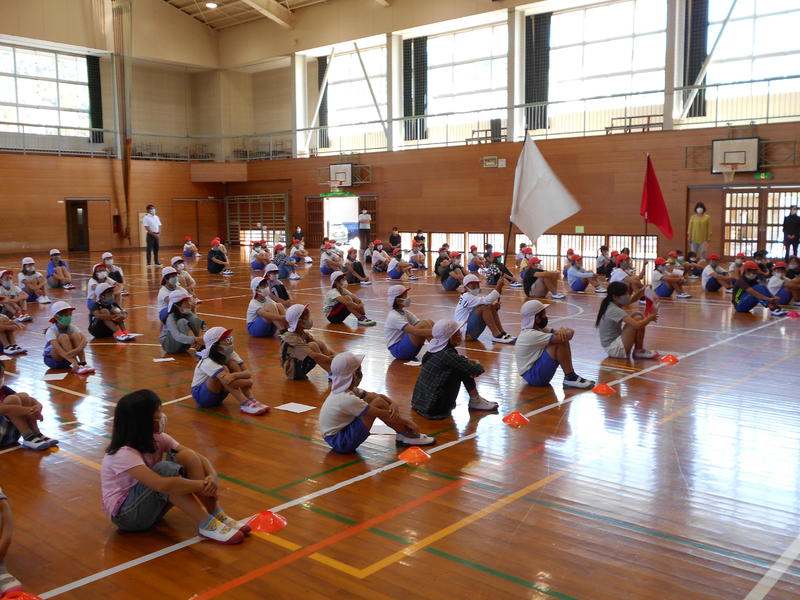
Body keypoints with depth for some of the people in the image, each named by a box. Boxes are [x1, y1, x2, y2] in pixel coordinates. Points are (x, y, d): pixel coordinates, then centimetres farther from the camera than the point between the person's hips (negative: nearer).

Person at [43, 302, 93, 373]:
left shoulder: (71, 327, -8)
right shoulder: (51, 331, -21)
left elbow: (84, 339, -24)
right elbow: (56, 347, -38)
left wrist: (78, 349, -47)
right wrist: (73, 362, -52)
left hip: (67, 359, 4)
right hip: (52, 359, -4)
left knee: (75, 335, -20)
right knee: (63, 337, -29)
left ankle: (83, 363, -30)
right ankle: (77, 367, -39)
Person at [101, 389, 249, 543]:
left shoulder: (157, 439, -5)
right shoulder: (124, 454, -28)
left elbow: (199, 458, -7)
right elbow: (162, 485, -41)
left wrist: (213, 476, -28)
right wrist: (202, 485, -33)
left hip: (151, 507, 7)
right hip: (125, 514, -7)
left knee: (187, 455, -15)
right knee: (164, 468, -33)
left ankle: (217, 515, -19)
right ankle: (206, 525, -29)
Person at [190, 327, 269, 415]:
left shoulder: (230, 354, -8)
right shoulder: (208, 362, -29)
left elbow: (246, 371, -16)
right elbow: (227, 380, -45)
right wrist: (245, 374, -35)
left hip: (218, 394, 6)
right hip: (200, 395, -6)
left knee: (233, 364, -17)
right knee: (223, 369, -31)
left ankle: (251, 399, -27)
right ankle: (245, 404, -37)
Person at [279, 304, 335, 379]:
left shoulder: (304, 334, 3)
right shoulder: (292, 338, -25)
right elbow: (314, 356, -34)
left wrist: (331, 355, -19)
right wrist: (332, 360, -28)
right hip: (293, 371, -9)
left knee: (320, 343, -5)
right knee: (312, 345, -27)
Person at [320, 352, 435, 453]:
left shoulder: (345, 390, 1)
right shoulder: (348, 399, -26)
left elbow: (376, 395, 6)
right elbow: (385, 415, -19)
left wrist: (393, 404, -12)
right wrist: (408, 422, -10)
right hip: (340, 442, -10)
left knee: (374, 397, 3)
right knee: (378, 403, -18)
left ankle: (403, 434, 3)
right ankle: (407, 435, -5)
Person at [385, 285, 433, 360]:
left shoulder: (404, 312, 10)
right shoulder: (394, 317, -19)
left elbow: (418, 324, 2)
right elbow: (415, 331, -31)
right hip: (397, 350, -9)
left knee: (430, 322, -6)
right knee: (424, 324, -24)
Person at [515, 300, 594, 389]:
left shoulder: (540, 329, 9)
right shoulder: (530, 335, -21)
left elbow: (570, 332, 3)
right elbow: (568, 336, -25)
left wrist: (564, 330, -20)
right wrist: (566, 333, -3)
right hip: (532, 375, -10)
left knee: (563, 340, -1)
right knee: (560, 342, -21)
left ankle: (570, 376, -2)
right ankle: (570, 378, -10)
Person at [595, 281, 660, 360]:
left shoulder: (610, 307, 7)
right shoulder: (615, 311, -21)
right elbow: (637, 326, -28)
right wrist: (649, 318, -11)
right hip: (614, 349, -10)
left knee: (637, 316, 8)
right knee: (638, 319, -17)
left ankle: (638, 350, 6)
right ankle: (639, 351, -2)